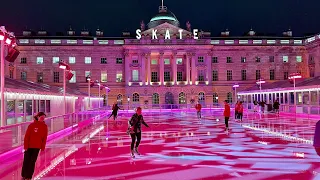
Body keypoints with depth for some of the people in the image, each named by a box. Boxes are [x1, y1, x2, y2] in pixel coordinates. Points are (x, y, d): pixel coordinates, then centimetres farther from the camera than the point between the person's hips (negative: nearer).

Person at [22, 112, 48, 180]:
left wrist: (43, 148, 1)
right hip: (29, 146, -2)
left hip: (37, 147, 2)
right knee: (26, 161, 7)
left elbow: (44, 138, 2)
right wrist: (25, 146, -11)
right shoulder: (32, 125, -10)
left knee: (32, 162, 5)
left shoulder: (45, 126, -2)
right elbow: (26, 136, -9)